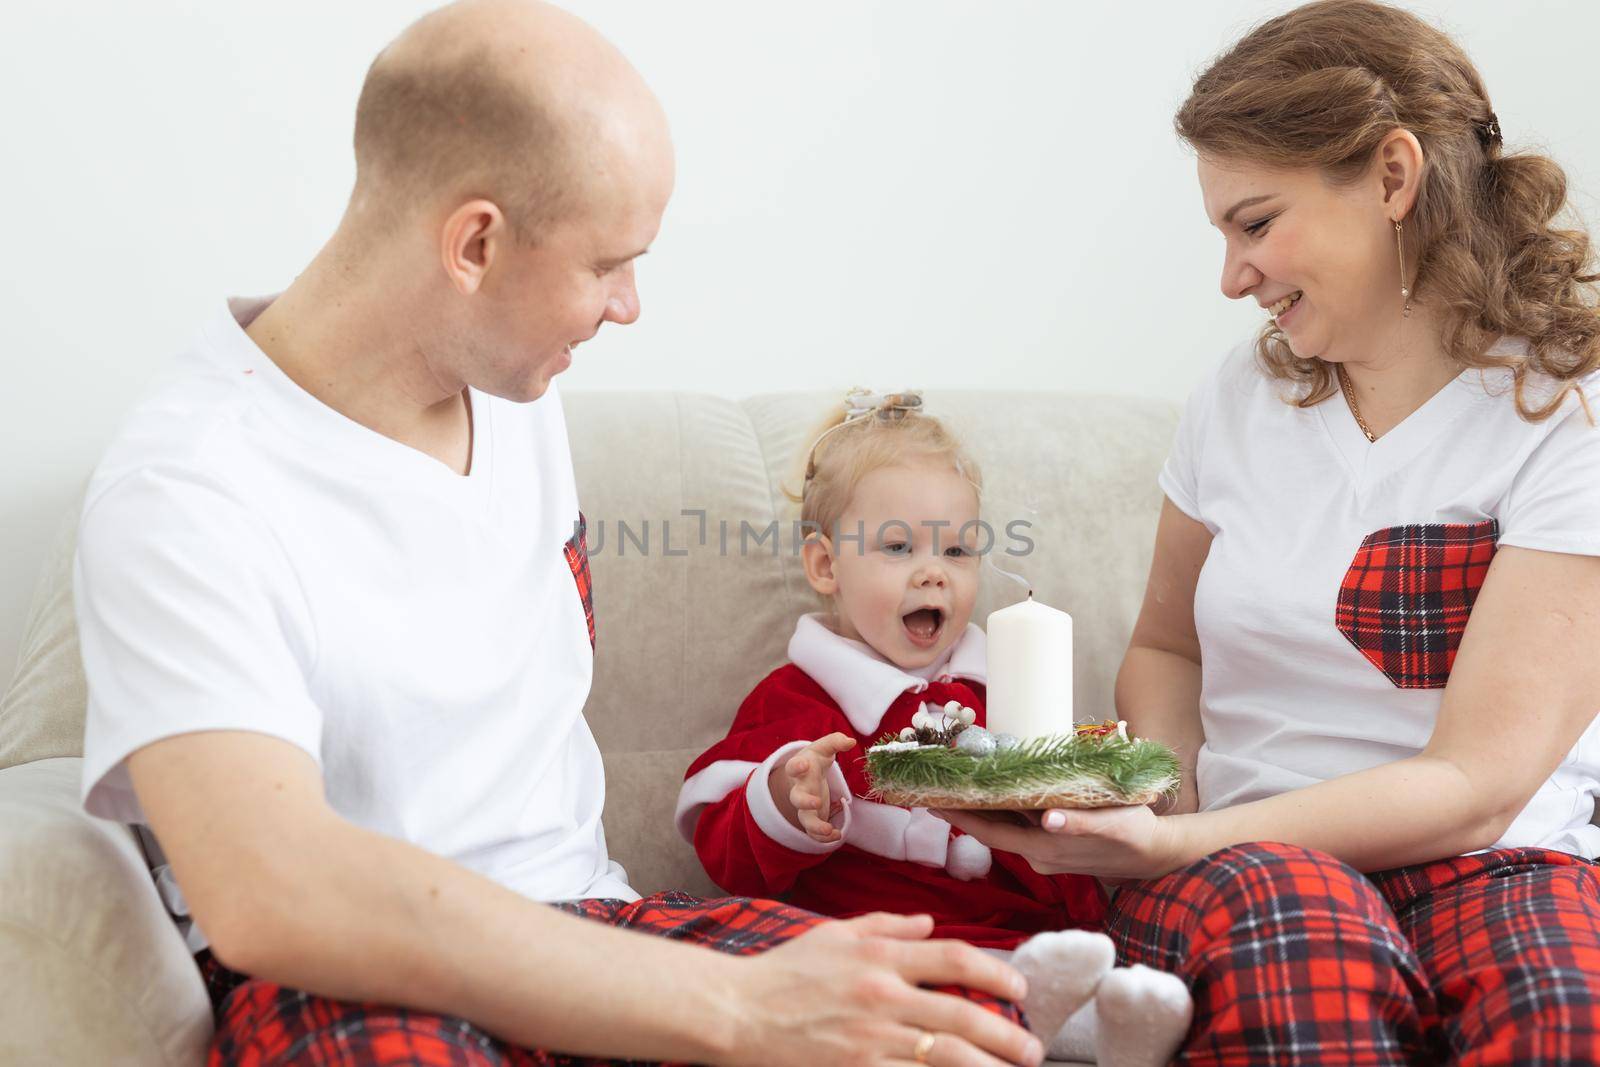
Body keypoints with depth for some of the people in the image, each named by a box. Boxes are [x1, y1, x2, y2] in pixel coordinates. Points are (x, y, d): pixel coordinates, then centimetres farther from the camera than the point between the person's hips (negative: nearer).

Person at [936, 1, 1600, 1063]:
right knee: (1279, 915, -36)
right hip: (1247, 859, 3)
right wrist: (1157, 802, 2)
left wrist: (1172, 845, -20)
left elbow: (1473, 787, -12)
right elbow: (1168, 647, 25)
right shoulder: (1241, 401, 10)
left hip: (1492, 867, -2)